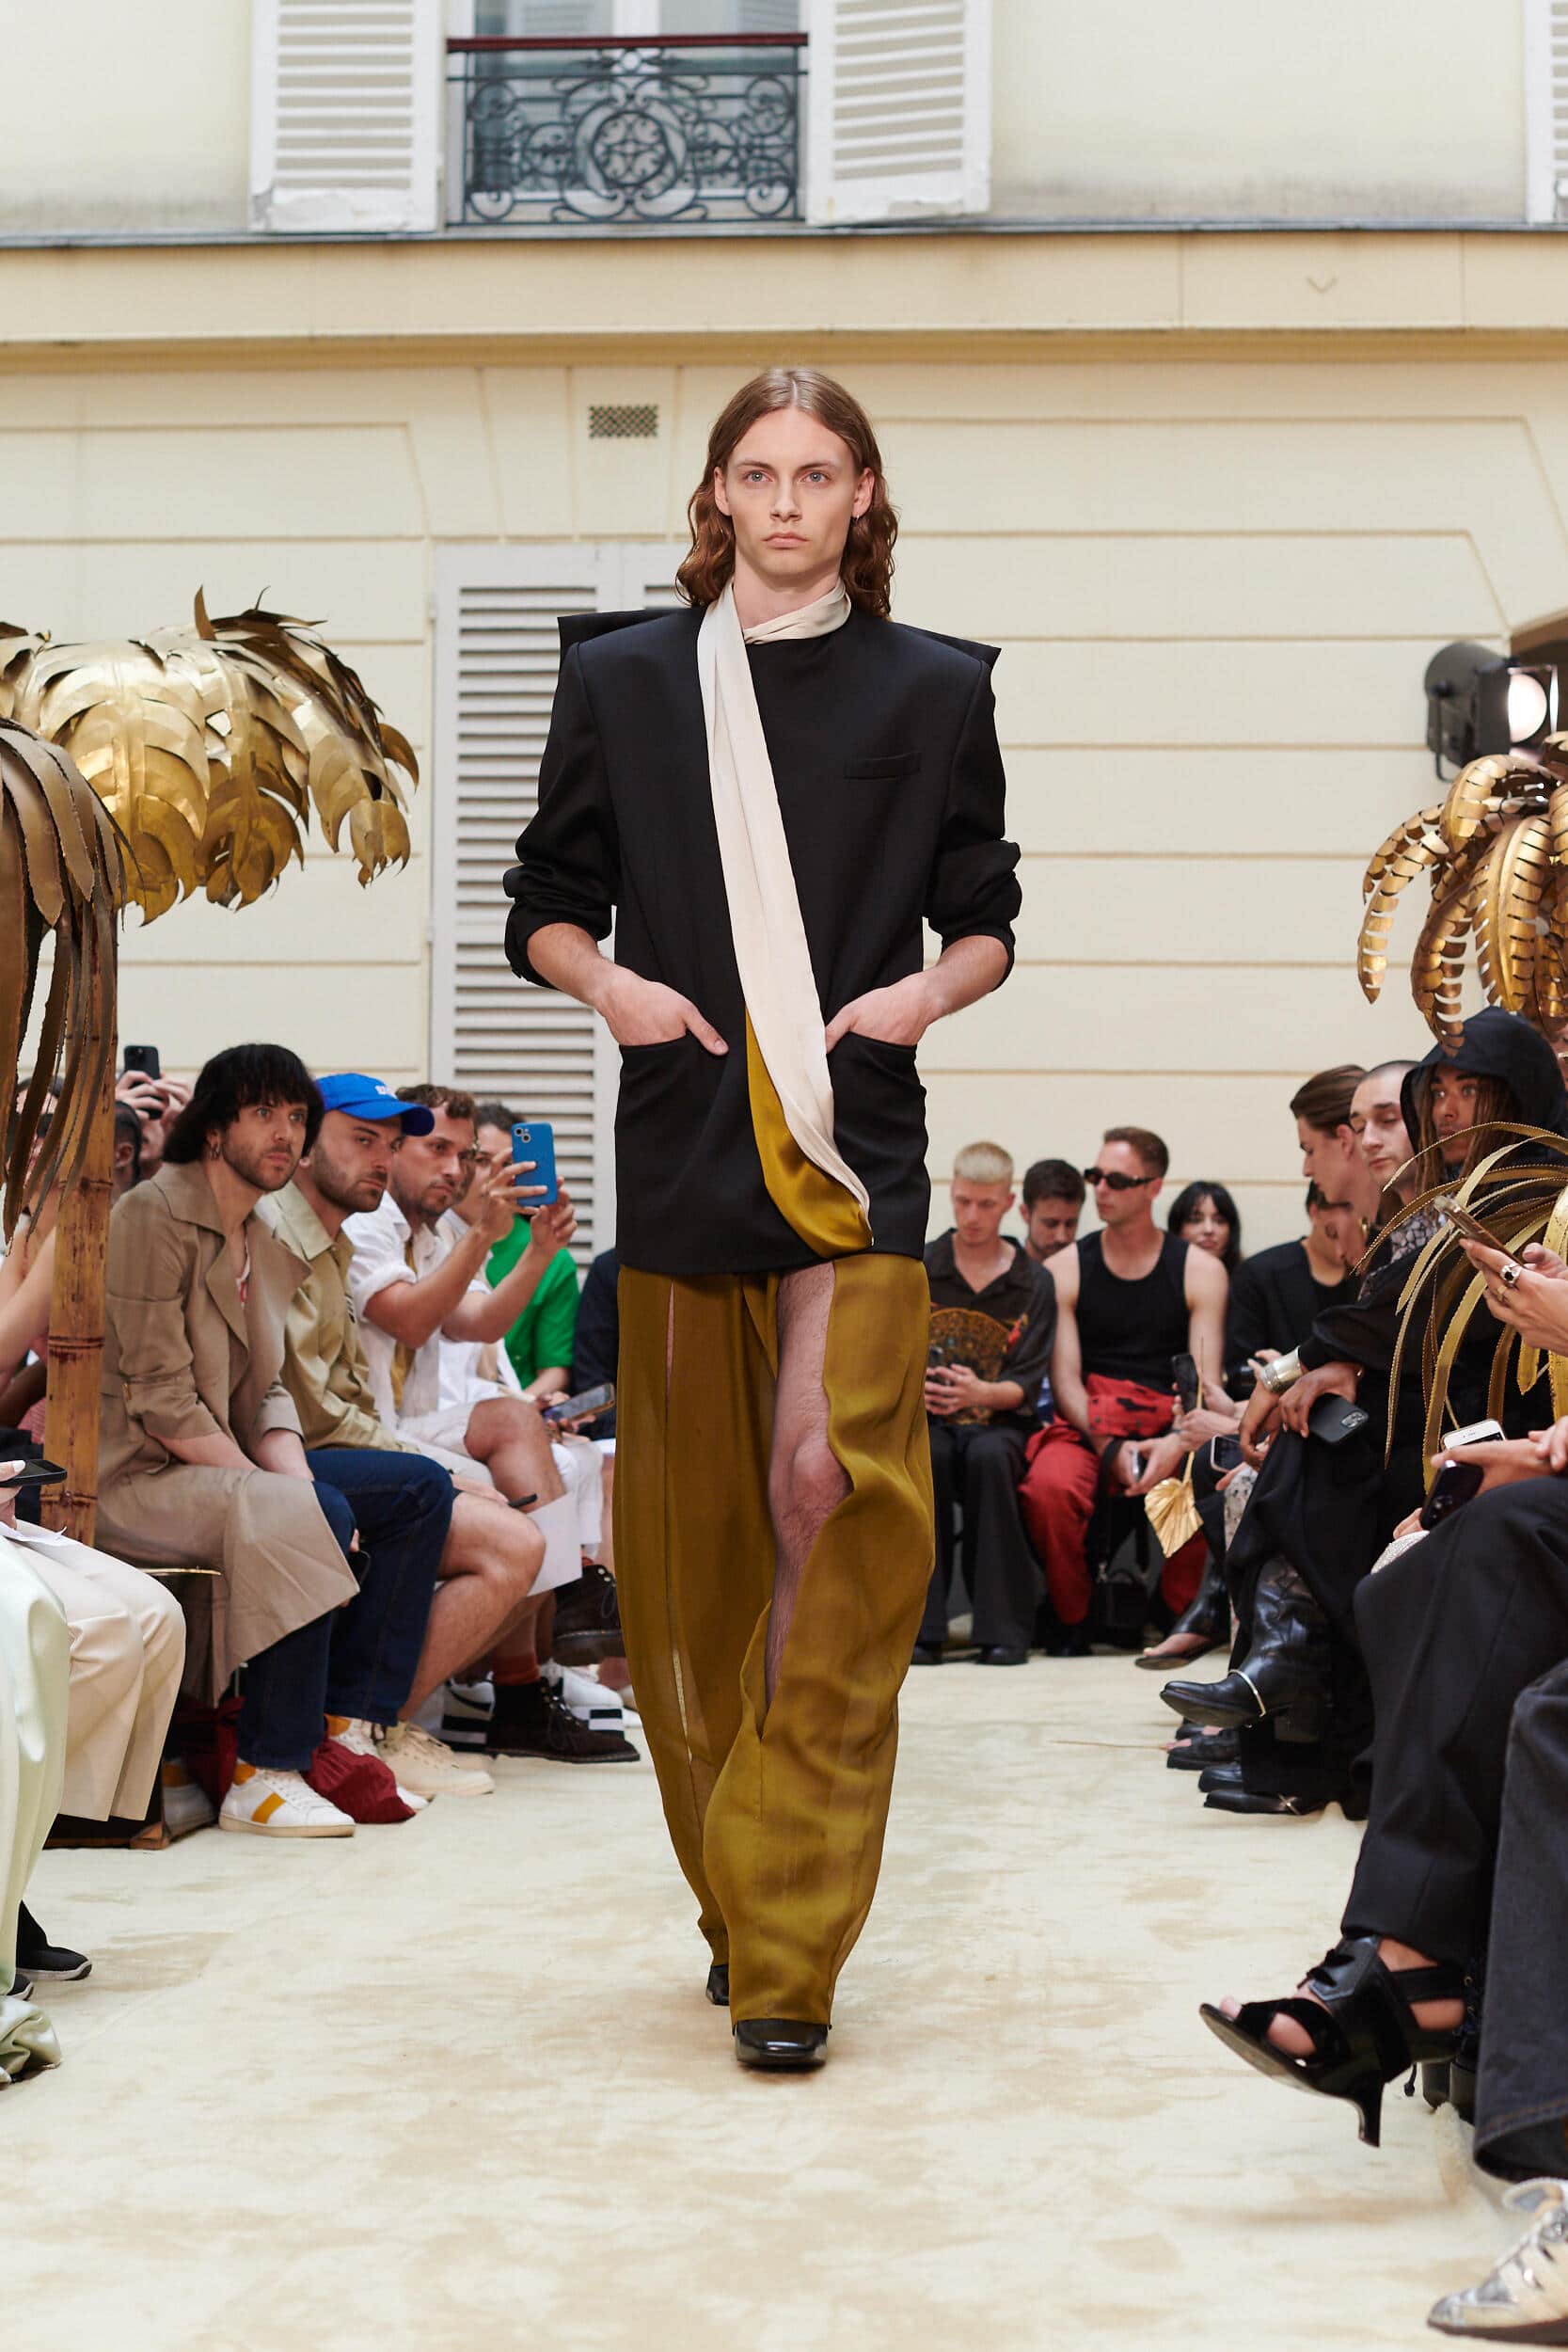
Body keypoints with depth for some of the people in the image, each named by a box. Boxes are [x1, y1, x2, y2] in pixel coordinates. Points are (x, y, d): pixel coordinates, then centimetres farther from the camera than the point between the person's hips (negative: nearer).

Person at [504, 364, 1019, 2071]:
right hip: (681, 1145, 2)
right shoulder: (622, 676, 12)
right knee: (689, 1528, 6)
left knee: (832, 1482, -18)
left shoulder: (933, 689, 10)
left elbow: (986, 917, 14)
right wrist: (606, 984, -5)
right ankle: (738, 1900, 25)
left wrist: (931, 988, -6)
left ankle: (787, 1955, -12)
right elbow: (545, 905, 14)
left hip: (856, 1152, -2)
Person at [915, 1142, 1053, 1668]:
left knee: (989, 1456, -36)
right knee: (923, 1455, -35)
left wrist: (980, 1392, -24)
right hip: (927, 1419, 1)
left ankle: (1003, 1627, -29)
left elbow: (1026, 1384, -2)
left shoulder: (1033, 1284, 7)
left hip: (997, 1422, 0)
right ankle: (922, 1625, -30)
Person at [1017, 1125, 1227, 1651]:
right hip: (1087, 1425, 0)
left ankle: (1185, 1615, -6)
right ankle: (1070, 1620, -8)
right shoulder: (1064, 1270, 9)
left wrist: (1178, 1444, -21)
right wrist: (1109, 1448, -16)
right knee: (1050, 1485, -33)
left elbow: (1206, 1380, -1)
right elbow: (1065, 1379, 1)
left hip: (1173, 1428, 0)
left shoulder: (1201, 1271, 8)